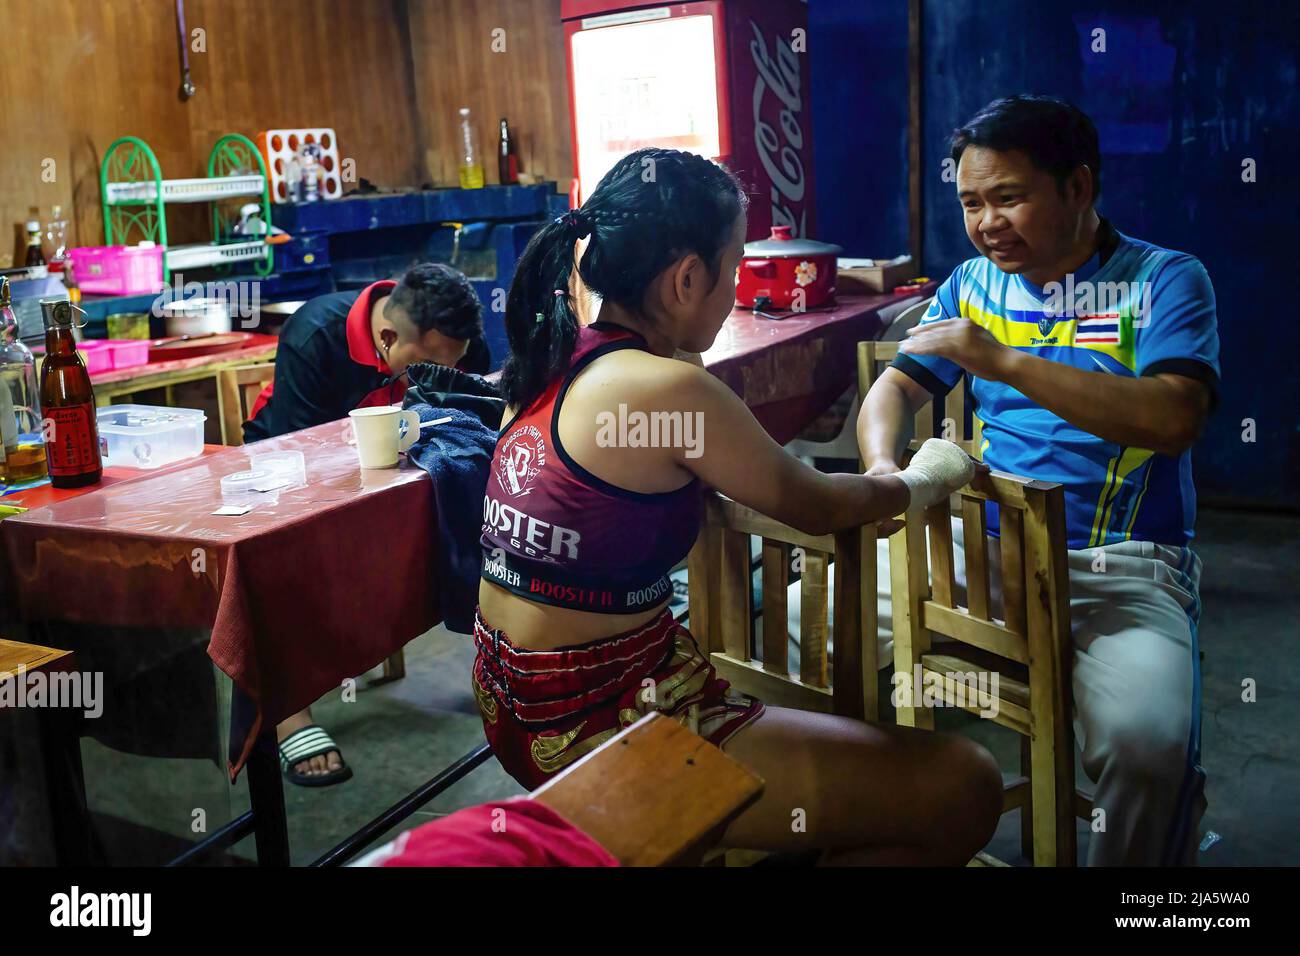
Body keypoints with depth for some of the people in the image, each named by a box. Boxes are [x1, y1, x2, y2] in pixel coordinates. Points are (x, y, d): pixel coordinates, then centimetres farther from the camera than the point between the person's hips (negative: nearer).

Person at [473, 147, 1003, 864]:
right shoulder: (669, 389, -21)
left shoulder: (549, 360, 4)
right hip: (596, 732, -10)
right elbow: (815, 509, -6)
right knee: (964, 787, -6)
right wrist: (928, 479, 14)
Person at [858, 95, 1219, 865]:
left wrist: (1005, 362, -21)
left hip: (1123, 563, -4)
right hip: (981, 542, 4)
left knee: (1147, 742, -32)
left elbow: (1175, 419, -16)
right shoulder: (973, 285, 15)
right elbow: (894, 389, 10)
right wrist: (883, 467, -13)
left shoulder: (1165, 279, 1)